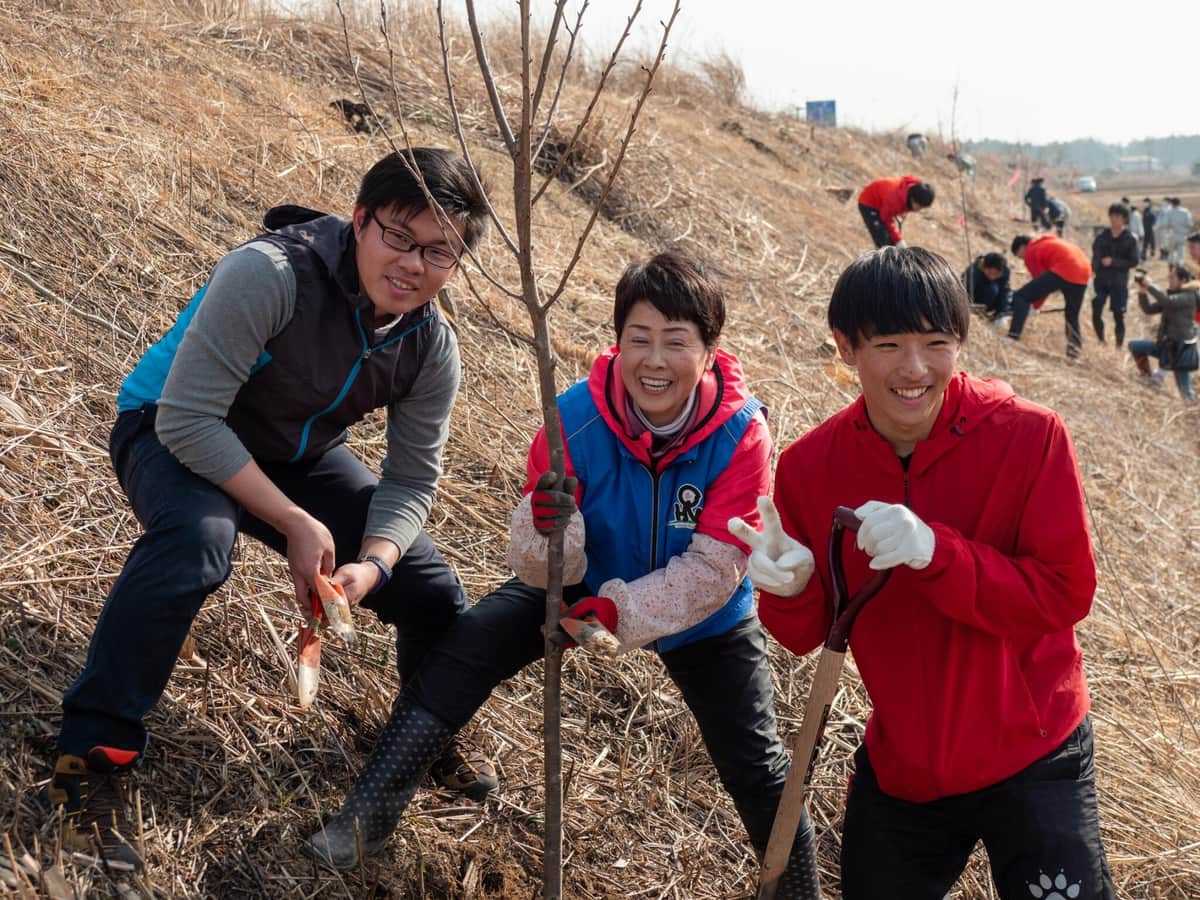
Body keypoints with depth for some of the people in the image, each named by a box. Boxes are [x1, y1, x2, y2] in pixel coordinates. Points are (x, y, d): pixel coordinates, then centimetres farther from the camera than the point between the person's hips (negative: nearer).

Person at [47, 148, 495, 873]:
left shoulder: (432, 348, -14)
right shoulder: (269, 275, -34)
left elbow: (412, 481, -7)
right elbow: (188, 416, -33)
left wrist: (371, 566, -27)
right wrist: (295, 523, -33)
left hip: (298, 459, 6)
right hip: (172, 433, -5)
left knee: (436, 594, -3)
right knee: (199, 537, -41)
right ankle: (98, 752, -26)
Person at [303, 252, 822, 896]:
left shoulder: (740, 434, -29)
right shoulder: (577, 417, -27)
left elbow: (712, 569, -28)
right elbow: (546, 570, -23)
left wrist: (621, 611, -41)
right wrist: (548, 530, -47)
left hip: (702, 617, -1)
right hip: (586, 583, 1)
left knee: (755, 767, 1)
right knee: (465, 651, -15)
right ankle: (367, 819, -6)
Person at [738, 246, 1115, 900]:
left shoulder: (1030, 436, -18)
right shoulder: (808, 467, -10)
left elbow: (1067, 595, -20)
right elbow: (810, 634, -3)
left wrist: (934, 550, -33)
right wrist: (789, 590, -26)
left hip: (1030, 761, -3)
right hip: (899, 769, 3)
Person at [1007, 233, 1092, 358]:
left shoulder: (1031, 253, 11)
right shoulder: (1049, 243, 35)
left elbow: (1040, 282, 8)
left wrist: (1035, 305, 19)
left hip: (1063, 271, -8)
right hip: (1084, 270, 8)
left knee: (1021, 297, -4)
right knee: (1072, 316, 24)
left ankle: (1012, 337, -14)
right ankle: (1074, 351, 22)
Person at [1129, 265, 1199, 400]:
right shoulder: (1172, 295, 10)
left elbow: (1167, 302, -33)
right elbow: (1149, 310, 10)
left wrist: (1150, 286, -26)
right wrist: (1142, 292, -5)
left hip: (1182, 348, -8)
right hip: (1166, 344, 8)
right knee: (1134, 346, 11)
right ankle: (1149, 377, 20)